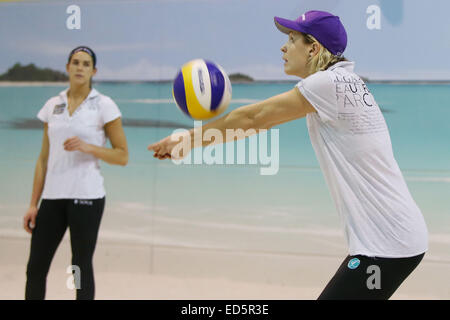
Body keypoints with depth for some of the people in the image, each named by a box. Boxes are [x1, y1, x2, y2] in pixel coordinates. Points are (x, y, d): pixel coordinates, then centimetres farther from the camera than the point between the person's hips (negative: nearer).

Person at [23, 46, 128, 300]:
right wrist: (34, 204, 9)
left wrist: (88, 147, -18)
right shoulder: (52, 105, 11)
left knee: (81, 268, 1)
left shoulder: (103, 105, -1)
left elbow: (123, 156, -2)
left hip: (86, 196, -4)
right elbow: (44, 159, 13)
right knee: (35, 268, 3)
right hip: (53, 196, 4)